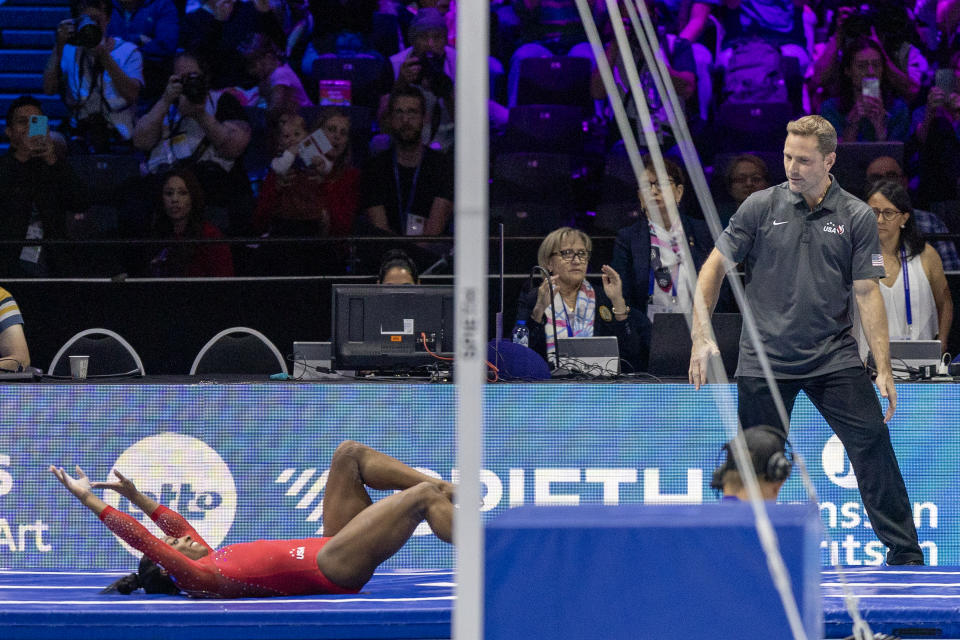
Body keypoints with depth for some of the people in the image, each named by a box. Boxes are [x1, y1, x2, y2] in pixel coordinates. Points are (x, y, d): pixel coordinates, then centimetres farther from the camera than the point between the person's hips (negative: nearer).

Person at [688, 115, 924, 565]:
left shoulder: (856, 217, 1)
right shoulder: (761, 207, 1)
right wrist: (702, 335, -4)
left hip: (834, 357, 0)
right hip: (764, 359, 0)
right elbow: (715, 266, 6)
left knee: (872, 440, -13)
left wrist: (884, 368, -4)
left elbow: (867, 292, 1)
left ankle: (903, 550, -7)